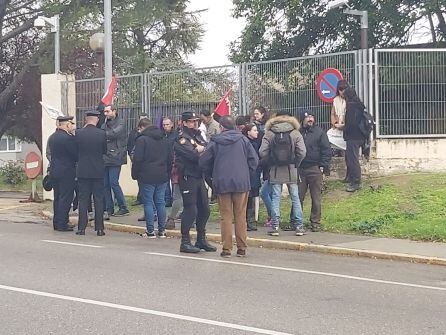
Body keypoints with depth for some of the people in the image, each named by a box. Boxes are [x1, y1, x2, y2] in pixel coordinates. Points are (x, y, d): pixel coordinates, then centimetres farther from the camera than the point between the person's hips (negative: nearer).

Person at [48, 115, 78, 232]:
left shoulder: (52, 137, 10)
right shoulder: (68, 138, -17)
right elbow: (76, 154, -14)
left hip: (54, 170, 9)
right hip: (67, 172, -9)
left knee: (57, 198, 14)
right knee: (65, 198, -3)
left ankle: (57, 223, 19)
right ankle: (62, 224, -2)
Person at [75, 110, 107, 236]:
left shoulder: (78, 133, -6)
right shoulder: (101, 133, -8)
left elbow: (76, 150, 4)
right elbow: (105, 150, 4)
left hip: (83, 171, 1)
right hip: (98, 171, -1)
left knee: (83, 200, 6)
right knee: (98, 200, 5)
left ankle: (81, 228, 6)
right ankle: (99, 228, 5)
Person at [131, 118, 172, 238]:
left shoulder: (142, 139, -8)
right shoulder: (163, 139, 13)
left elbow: (137, 159, -11)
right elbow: (170, 158, 16)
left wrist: (135, 174, -1)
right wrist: (167, 172, 20)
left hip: (147, 177, -6)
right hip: (162, 176, 6)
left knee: (148, 202, 0)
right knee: (160, 202, 10)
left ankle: (151, 231, -1)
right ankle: (162, 230, 11)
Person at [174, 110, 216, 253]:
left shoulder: (198, 136, 17)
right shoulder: (182, 138, -10)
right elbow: (193, 155, -22)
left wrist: (201, 150, -13)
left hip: (199, 177, 8)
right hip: (188, 177, -8)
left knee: (204, 209, 11)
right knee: (190, 210, -7)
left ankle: (201, 240, 23)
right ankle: (185, 242, 2)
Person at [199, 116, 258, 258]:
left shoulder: (215, 142, -1)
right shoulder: (243, 140, 2)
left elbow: (203, 162, 1)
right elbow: (254, 159, 0)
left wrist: (212, 176, 17)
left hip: (222, 183, -1)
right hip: (242, 183, 1)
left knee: (226, 216, 4)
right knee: (240, 215, 7)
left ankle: (226, 248, 3)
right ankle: (242, 248, 8)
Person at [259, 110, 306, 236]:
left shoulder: (269, 134, -1)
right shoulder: (295, 133, -1)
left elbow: (262, 153, -7)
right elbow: (302, 152, -9)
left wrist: (271, 160, 10)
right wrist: (296, 163, 5)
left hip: (275, 170, 0)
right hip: (291, 170, 0)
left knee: (275, 198, 5)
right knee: (295, 198, 7)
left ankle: (275, 227, 4)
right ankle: (299, 226, 9)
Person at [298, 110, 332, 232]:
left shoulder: (319, 132, 1)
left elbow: (327, 150, -1)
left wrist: (323, 166, -8)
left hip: (315, 169, -2)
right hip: (300, 169, 2)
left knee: (316, 198, 3)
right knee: (298, 197, 5)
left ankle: (315, 222, 10)